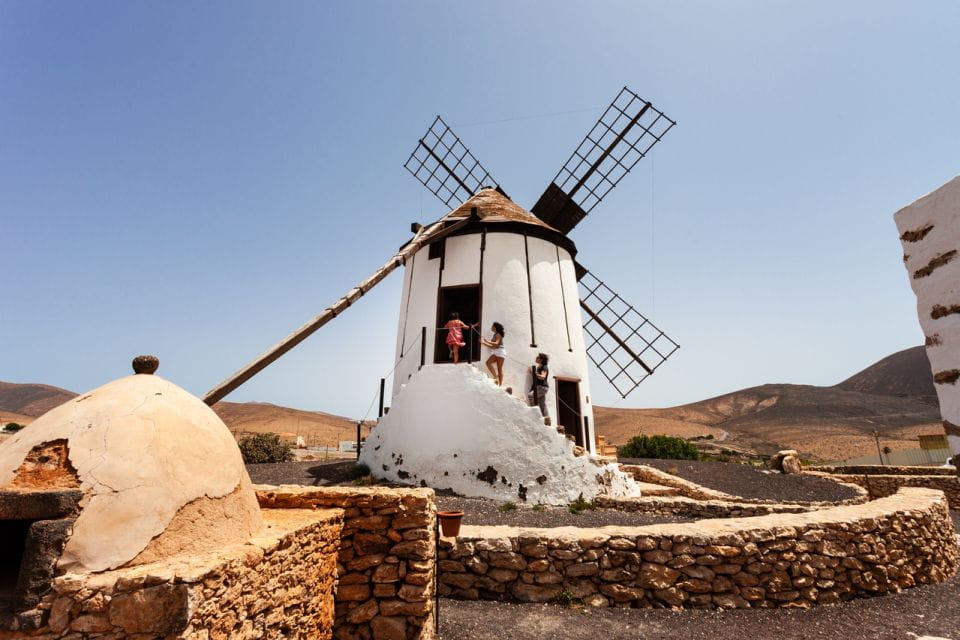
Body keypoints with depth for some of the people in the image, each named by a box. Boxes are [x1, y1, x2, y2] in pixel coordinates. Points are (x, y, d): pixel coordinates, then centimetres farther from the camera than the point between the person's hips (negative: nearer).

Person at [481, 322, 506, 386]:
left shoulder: (498, 335, -5)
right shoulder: (495, 335, 20)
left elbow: (496, 343, -21)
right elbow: (493, 347, 21)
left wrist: (488, 341, -24)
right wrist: (484, 343, 16)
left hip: (500, 352, -8)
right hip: (496, 352, 8)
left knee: (499, 369, -9)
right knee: (488, 362, -9)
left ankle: (500, 385, -7)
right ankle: (495, 376, -7)